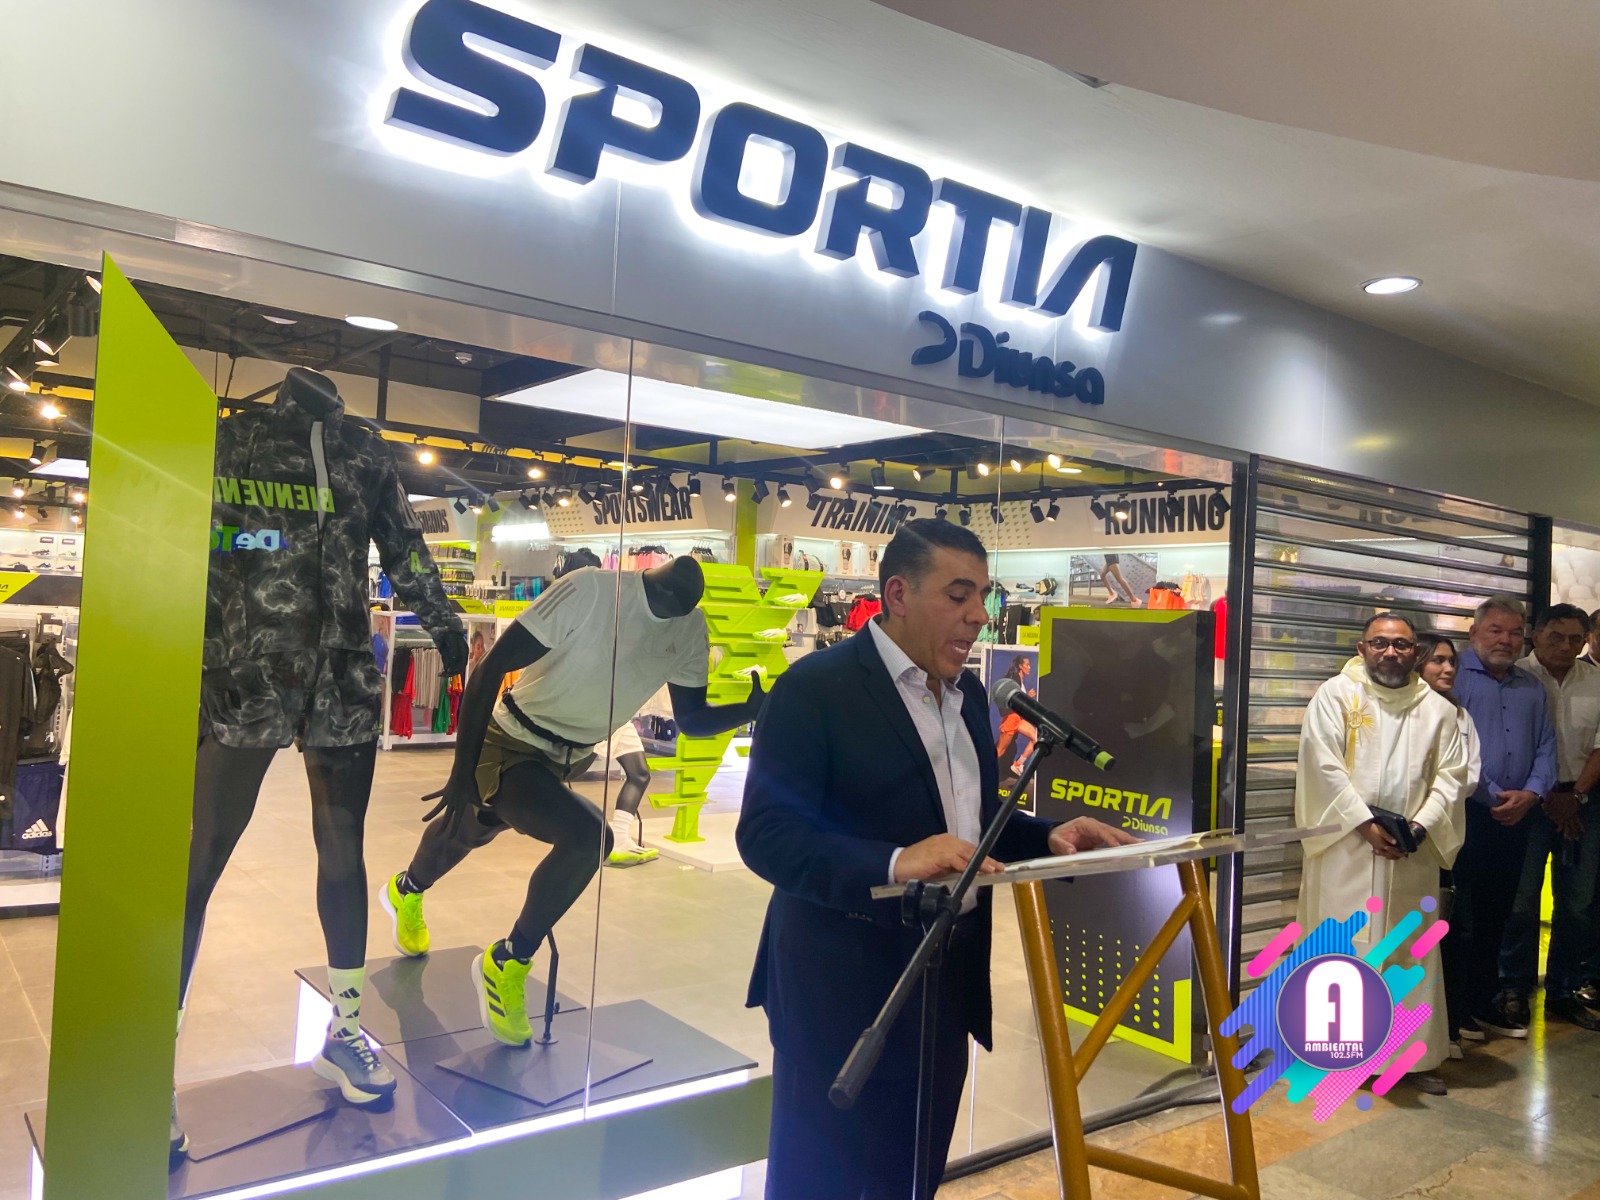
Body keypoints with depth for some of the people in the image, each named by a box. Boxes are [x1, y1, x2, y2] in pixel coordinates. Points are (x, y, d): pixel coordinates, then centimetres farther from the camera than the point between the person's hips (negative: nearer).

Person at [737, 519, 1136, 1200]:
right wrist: (894, 863, -35)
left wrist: (1048, 838, -1)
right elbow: (765, 834, -22)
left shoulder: (968, 695, 10)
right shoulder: (817, 685, -15)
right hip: (844, 988, -7)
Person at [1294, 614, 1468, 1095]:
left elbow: (1451, 776, 5)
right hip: (1345, 848, -3)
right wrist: (1365, 825, -14)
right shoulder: (1336, 695, -2)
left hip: (1412, 855, 3)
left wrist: (1422, 826, -10)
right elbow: (1323, 764, -9)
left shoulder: (1437, 710, 9)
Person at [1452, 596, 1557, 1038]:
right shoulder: (1454, 678, -5)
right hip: (1465, 814, -6)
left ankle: (1483, 1001, 25)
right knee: (1460, 914, -3)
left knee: (1496, 915, 13)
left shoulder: (1532, 688, 16)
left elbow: (1545, 747, 13)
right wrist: (1492, 798, -12)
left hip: (1515, 819, 6)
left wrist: (1531, 793, -5)